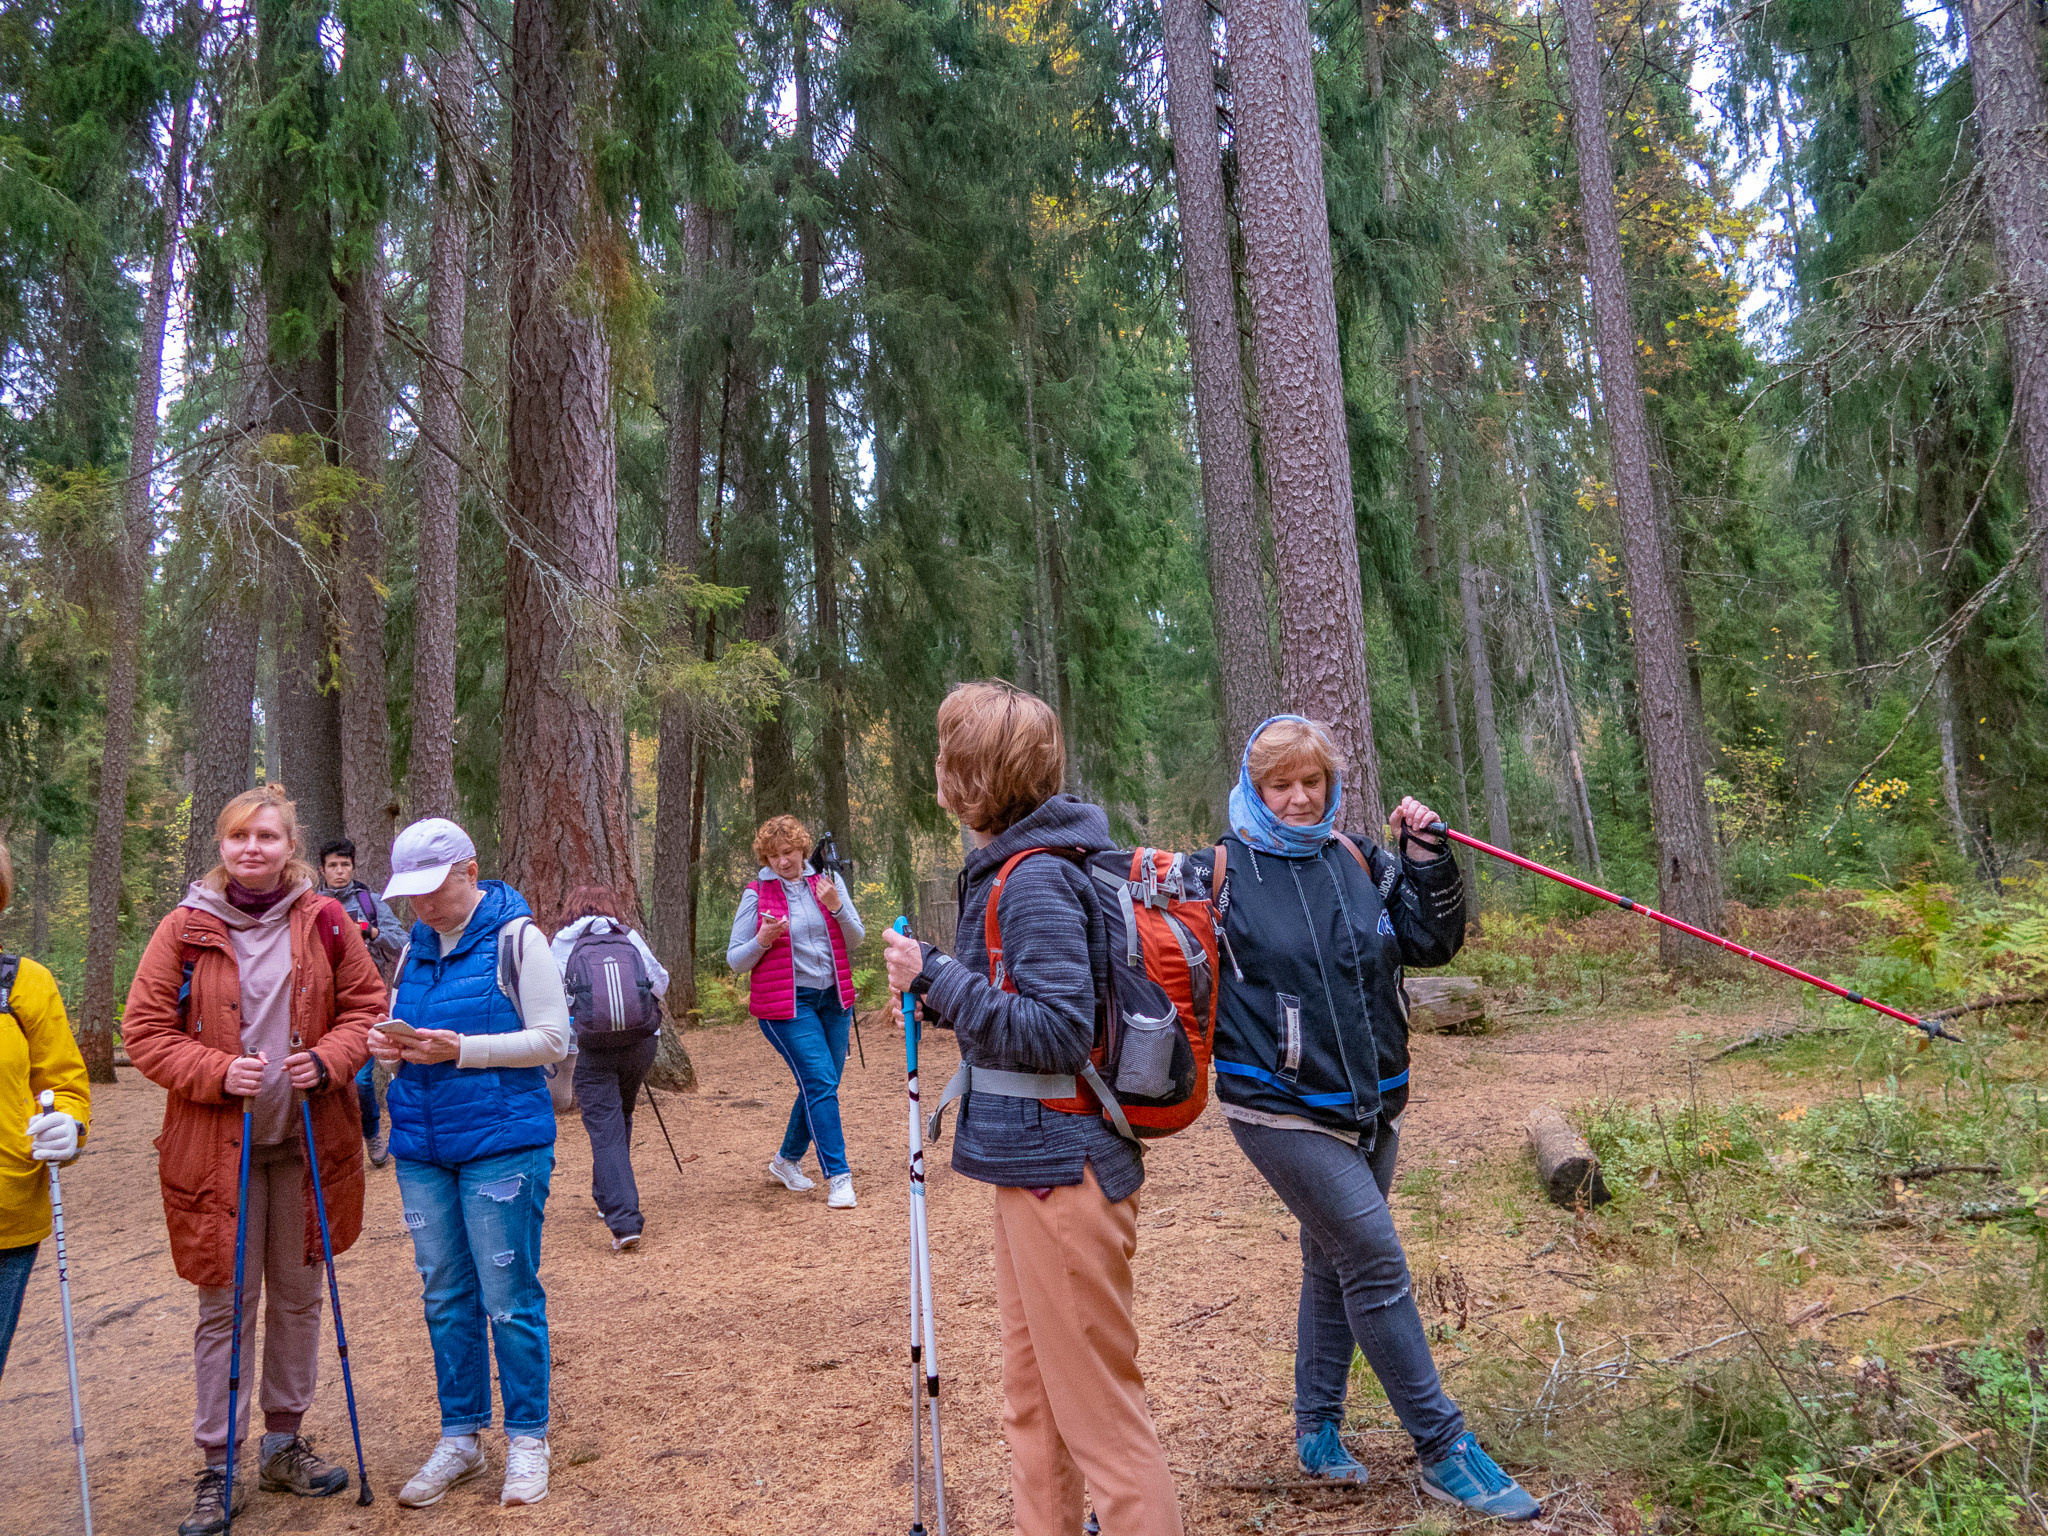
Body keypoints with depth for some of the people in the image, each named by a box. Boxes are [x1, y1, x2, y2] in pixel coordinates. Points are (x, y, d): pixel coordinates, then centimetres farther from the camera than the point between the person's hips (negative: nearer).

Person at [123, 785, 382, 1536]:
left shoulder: (325, 921, 0)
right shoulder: (186, 928, -4)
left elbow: (366, 1004, 5)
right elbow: (144, 1030, -3)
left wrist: (328, 1059, -13)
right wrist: (216, 1072, -17)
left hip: (308, 1140, 2)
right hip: (217, 1144, -2)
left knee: (298, 1295, 13)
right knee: (226, 1305, 4)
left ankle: (284, 1444, 30)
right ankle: (218, 1467, 19)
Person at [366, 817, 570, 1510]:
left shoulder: (515, 937, -8)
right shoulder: (415, 946, 11)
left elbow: (552, 1038, -10)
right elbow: (400, 1030, 20)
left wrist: (460, 1049, -19)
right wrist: (389, 1045, -4)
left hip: (502, 1145, -6)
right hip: (422, 1148, 6)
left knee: (509, 1299, 1)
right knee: (445, 1298, 13)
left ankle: (527, 1439, 17)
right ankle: (461, 1437, 27)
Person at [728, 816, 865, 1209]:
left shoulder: (827, 880, 3)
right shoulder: (757, 893, -5)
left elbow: (855, 940, 2)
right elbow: (735, 959, -2)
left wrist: (836, 907, -16)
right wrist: (763, 940, -22)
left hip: (832, 997, 5)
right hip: (786, 1002, -4)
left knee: (820, 1086, 12)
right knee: (821, 1083, -13)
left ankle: (786, 1159, 32)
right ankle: (838, 1176, -6)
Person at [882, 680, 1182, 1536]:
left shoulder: (1036, 878, -20)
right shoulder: (1008, 865, 10)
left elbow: (1059, 1032, -25)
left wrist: (937, 975, -21)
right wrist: (941, 1003, 5)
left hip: (1062, 1169, -10)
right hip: (1032, 1166, 10)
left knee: (1098, 1409, 3)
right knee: (1031, 1401, 22)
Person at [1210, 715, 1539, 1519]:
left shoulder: (1360, 862, 4)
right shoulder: (1225, 870, -9)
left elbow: (1433, 942, 4)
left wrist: (1426, 862, -7)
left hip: (1370, 1101, 6)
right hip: (1283, 1110, -6)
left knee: (1334, 1262, 17)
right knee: (1376, 1261, -7)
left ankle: (1316, 1428, 34)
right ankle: (1443, 1450, 6)